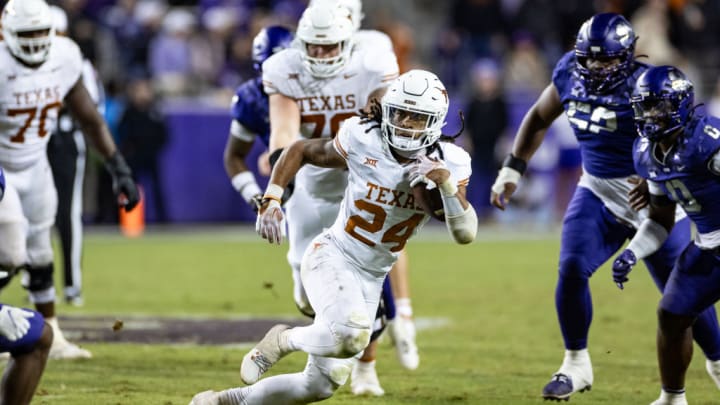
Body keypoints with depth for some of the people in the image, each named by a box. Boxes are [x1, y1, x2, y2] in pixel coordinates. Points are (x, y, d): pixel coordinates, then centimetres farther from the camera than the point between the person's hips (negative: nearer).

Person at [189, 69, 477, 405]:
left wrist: (446, 182, -31)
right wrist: (271, 201, -9)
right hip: (332, 257, -4)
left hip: (371, 277, 5)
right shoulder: (363, 141, -14)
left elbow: (465, 234, -17)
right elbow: (300, 150, 2)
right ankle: (284, 340, -1)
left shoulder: (448, 164, -9)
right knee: (352, 336, -35)